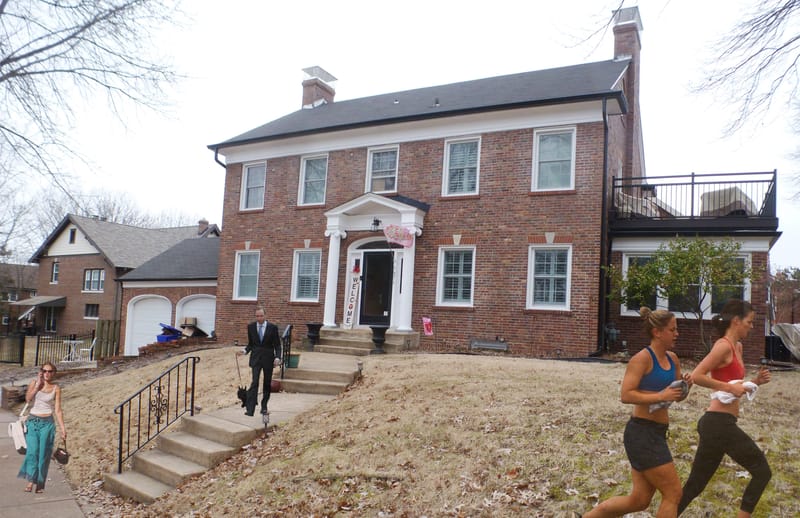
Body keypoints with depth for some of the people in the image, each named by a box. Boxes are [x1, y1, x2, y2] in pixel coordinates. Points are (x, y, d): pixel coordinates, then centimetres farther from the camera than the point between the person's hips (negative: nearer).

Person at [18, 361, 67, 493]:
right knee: (32, 451, -14)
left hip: (47, 423, 0)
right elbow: (28, 398, -14)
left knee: (44, 453, 0)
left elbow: (58, 410, 2)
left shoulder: (56, 388, 2)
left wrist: (63, 428, -3)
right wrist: (38, 384, -13)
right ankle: (31, 480, -11)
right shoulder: (34, 383, 4)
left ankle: (40, 483, 10)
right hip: (33, 421, 0)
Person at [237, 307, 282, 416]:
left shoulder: (272, 327, -5)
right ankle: (250, 409, -16)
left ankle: (264, 407, 23)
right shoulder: (251, 326, 2)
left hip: (268, 358, 0)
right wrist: (245, 351, -9)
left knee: (267, 383, 9)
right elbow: (250, 343, 10)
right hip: (256, 358, 0)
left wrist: (277, 357, -15)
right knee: (254, 383, -12)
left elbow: (277, 345, -1)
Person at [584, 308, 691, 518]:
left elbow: (677, 397, 21)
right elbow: (626, 395, -21)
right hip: (642, 433, -9)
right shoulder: (642, 358, -14)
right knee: (673, 494, -2)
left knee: (639, 500, 13)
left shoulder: (672, 359, 12)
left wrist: (684, 387, 0)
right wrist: (660, 396, -22)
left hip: (656, 433, 9)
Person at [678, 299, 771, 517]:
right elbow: (696, 376, -22)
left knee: (695, 484, 12)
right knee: (762, 470, 3)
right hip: (719, 423, -9)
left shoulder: (737, 347, 17)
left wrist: (756, 382, 7)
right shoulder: (724, 345, -12)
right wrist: (729, 387, -19)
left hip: (715, 423, 9)